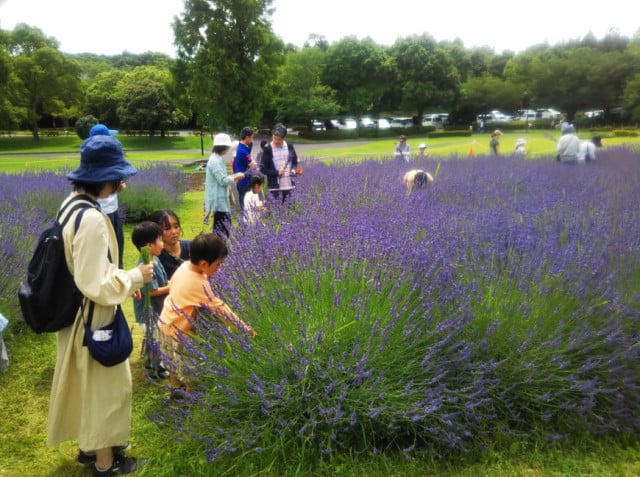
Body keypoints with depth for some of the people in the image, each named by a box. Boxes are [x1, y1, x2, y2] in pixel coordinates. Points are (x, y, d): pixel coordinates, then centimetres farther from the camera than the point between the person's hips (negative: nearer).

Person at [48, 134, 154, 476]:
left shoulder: (72, 205, 1)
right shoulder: (92, 219, -29)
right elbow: (95, 284, -28)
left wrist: (124, 281, 10)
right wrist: (134, 277, -15)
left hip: (77, 313, 9)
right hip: (93, 318, -9)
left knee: (89, 382, 24)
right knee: (106, 384, 9)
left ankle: (90, 446, 43)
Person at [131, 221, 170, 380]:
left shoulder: (154, 259, -1)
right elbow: (153, 291, -25)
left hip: (155, 307, 9)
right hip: (148, 309, -9)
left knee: (152, 336, 24)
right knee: (156, 338, 4)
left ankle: (150, 361, 42)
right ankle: (156, 369, 21)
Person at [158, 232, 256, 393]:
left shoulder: (185, 266, -7)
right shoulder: (200, 285, -31)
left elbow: (171, 286, 10)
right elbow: (220, 309, -29)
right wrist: (246, 329, -24)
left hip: (166, 323, 9)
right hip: (177, 331, -9)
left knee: (176, 366, 26)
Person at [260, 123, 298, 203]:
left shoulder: (290, 147, 3)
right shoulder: (268, 149, -5)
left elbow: (295, 162, 17)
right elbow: (263, 169, -3)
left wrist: (293, 169, -4)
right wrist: (277, 172, -14)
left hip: (289, 185, 3)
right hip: (275, 186, -3)